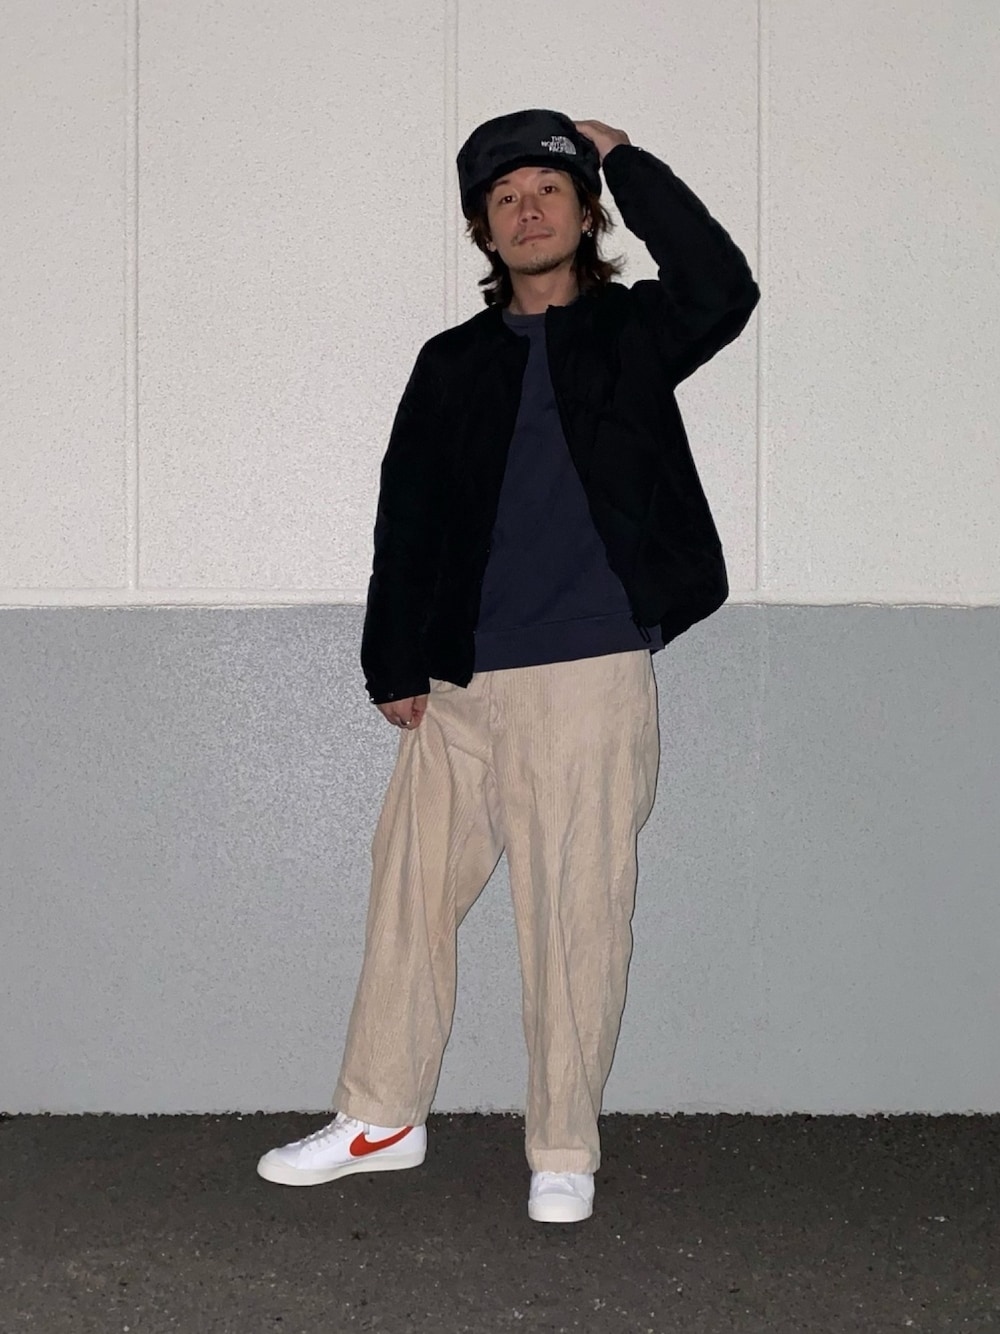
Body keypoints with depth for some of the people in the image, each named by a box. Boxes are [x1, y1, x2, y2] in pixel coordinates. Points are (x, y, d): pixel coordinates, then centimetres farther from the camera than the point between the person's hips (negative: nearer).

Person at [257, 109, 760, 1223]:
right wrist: (394, 667, 8)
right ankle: (380, 1119, 25)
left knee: (575, 915, 0)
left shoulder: (630, 332, 6)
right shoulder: (452, 363, 14)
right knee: (411, 892, 9)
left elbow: (721, 290, -16)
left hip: (587, 677, -4)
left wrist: (623, 159, -9)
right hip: (456, 683, 4)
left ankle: (563, 1153, 14)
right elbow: (405, 516, 13)